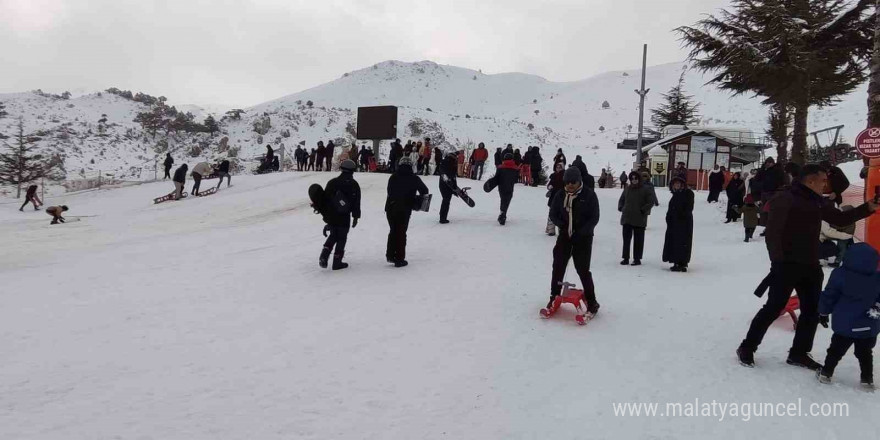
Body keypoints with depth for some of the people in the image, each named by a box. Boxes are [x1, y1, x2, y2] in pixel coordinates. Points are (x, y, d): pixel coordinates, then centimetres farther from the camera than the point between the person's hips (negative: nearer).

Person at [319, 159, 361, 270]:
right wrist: (356, 217, 5)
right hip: (344, 217, -3)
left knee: (333, 235, 20)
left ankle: (324, 256, 3)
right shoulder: (354, 185, -3)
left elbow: (325, 198, 4)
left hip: (331, 215, 3)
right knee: (341, 238, 8)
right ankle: (337, 262, 9)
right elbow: (356, 203, -2)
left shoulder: (332, 182, 2)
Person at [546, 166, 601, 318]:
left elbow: (594, 218, -9)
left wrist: (581, 232, -18)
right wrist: (562, 225, -10)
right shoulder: (560, 195, -1)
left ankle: (592, 302, 8)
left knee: (583, 269, -5)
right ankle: (554, 297, 22)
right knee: (558, 266, 5)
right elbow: (553, 214, 7)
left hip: (583, 237, -4)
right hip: (564, 235, 4)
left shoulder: (589, 195, -10)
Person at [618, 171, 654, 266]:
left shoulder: (645, 190, -3)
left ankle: (637, 259, 11)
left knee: (638, 240, 4)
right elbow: (621, 200, 23)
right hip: (626, 218, 4)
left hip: (639, 219, -4)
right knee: (626, 238, 6)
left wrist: (643, 210, -12)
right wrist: (621, 207, 7)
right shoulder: (627, 189, 10)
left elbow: (651, 202, -4)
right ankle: (626, 258, 13)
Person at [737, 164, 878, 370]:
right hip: (787, 265, -8)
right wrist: (778, 260, -20)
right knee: (774, 307, -7)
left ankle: (799, 353, 24)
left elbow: (841, 219, 24)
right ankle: (747, 348, 4)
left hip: (810, 266, 8)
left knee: (812, 310, 12)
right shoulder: (785, 199, -12)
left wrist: (868, 208, 15)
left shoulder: (818, 202, 12)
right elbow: (772, 232, -17)